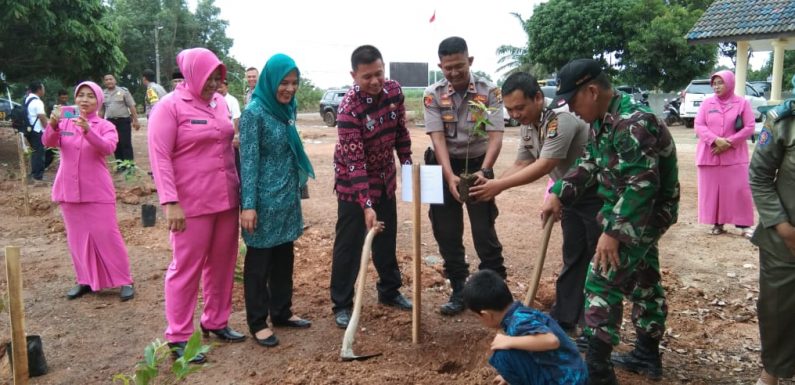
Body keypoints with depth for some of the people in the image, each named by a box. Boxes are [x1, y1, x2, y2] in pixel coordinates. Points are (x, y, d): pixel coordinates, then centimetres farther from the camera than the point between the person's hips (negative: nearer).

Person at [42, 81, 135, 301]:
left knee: (107, 236, -3)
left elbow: (108, 148, -21)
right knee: (77, 238, 10)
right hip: (68, 190, 3)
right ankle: (86, 281, 23)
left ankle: (124, 281, 5)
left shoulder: (105, 126, -1)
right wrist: (53, 124, -31)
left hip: (97, 191, -3)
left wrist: (87, 130, -37)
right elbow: (48, 142, -11)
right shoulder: (64, 123, 6)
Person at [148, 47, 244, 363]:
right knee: (187, 267, 2)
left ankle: (216, 321, 29)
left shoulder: (219, 102, 10)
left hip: (226, 199, 6)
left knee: (223, 263, 13)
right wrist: (170, 202, -19)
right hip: (192, 203, -6)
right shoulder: (170, 106, -8)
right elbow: (159, 156, -13)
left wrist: (238, 186, 14)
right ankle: (178, 337, 13)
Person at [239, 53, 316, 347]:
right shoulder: (254, 112, -14)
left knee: (284, 257, 16)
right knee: (259, 261, 5)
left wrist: (294, 190, 15)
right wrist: (248, 205, -20)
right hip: (265, 199, -7)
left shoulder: (288, 109, 7)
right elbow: (248, 161, -17)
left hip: (288, 196, 7)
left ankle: (282, 312, 31)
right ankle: (258, 322, 18)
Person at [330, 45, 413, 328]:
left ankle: (389, 291, 33)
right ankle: (342, 305, 13)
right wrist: (366, 205, -32)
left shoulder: (394, 91, -10)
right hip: (353, 183, -6)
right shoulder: (349, 108, -28)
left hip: (385, 178, 6)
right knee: (349, 244, 0)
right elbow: (355, 162, -29)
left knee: (387, 237, 16)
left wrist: (407, 164, 7)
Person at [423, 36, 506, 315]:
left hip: (478, 165, -2)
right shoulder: (433, 95, -10)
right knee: (447, 233, 6)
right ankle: (459, 291, 20)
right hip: (446, 167, 2)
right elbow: (438, 139, -18)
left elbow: (495, 136, -19)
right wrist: (450, 176, -32)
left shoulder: (489, 92, -13)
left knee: (484, 231, -2)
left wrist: (484, 171, -36)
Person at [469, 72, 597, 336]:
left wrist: (500, 186, -31)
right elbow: (521, 165, 0)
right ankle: (563, 321, 22)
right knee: (573, 259, 14)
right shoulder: (527, 127, 0)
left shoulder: (562, 120, -29)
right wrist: (491, 184, -17)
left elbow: (544, 166, -32)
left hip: (597, 194, -8)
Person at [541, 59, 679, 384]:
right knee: (642, 281, 19)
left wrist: (612, 232, -30)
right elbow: (589, 165, 12)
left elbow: (643, 185, -30)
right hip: (636, 213, 10)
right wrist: (558, 194, -2)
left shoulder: (631, 123, -27)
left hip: (642, 214, -10)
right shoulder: (603, 120, 5)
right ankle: (647, 355, 34)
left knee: (602, 283, -10)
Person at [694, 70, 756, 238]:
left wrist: (728, 142, -14)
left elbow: (749, 128, -3)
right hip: (709, 155, 2)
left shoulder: (743, 103, 2)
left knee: (738, 190, -4)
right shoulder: (707, 103, 6)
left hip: (735, 156, -2)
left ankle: (744, 224, 5)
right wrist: (715, 140, -17)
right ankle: (717, 223, 12)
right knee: (712, 191, 3)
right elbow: (698, 125, -2)